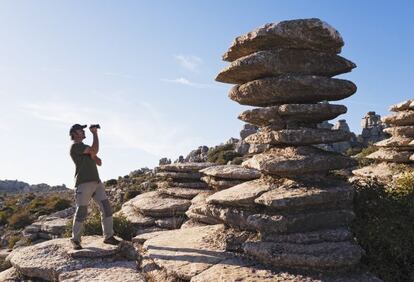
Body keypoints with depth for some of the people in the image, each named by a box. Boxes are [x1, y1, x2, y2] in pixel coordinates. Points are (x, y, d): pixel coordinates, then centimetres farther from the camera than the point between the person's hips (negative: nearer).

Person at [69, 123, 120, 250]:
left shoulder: (86, 148, 25)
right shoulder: (75, 146, -4)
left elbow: (99, 162, 17)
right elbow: (95, 150, -15)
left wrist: (93, 156, -4)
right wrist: (95, 133, -5)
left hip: (96, 182, 8)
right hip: (83, 183, -8)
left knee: (106, 207, -1)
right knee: (81, 212, -2)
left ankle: (108, 236, 5)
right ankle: (75, 239, 14)